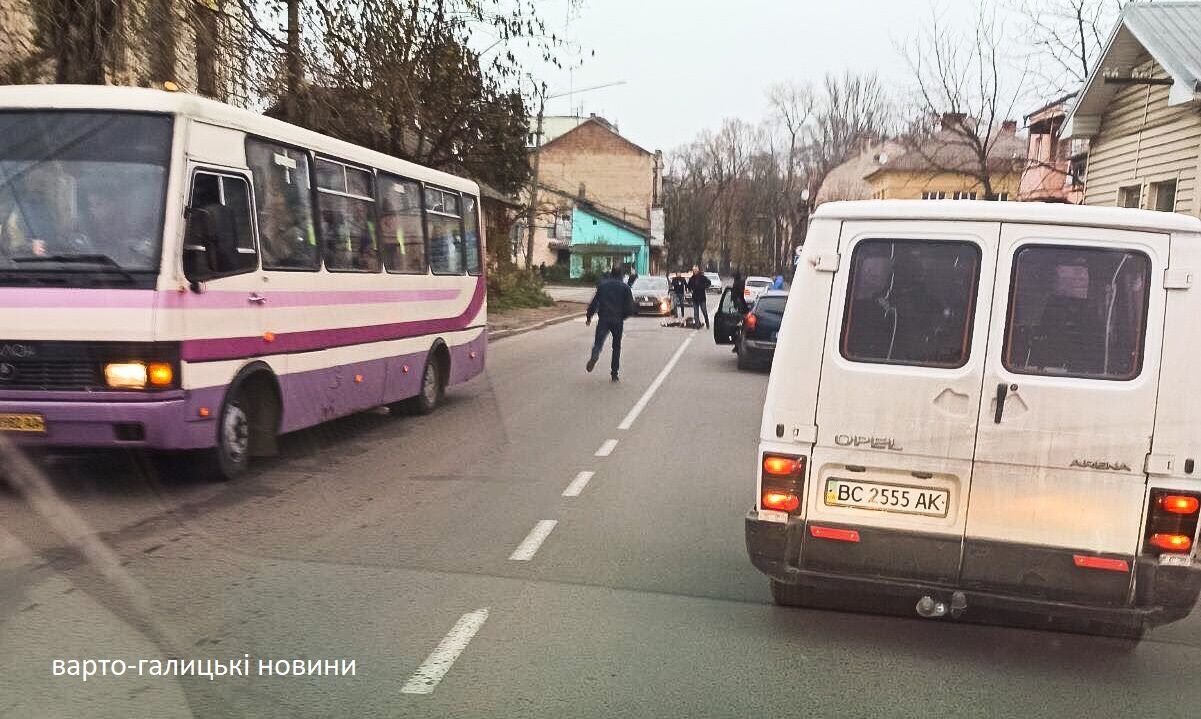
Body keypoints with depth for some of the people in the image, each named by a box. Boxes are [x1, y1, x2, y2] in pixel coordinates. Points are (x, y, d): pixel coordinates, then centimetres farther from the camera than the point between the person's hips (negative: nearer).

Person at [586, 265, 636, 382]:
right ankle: (614, 373, 11)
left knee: (598, 342, 0)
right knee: (616, 346, 12)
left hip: (603, 319, 0)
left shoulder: (602, 285, 8)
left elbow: (594, 302, 5)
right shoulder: (625, 287, 5)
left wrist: (589, 317, 14)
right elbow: (630, 308, 2)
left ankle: (594, 356, -35)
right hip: (618, 320, 0)